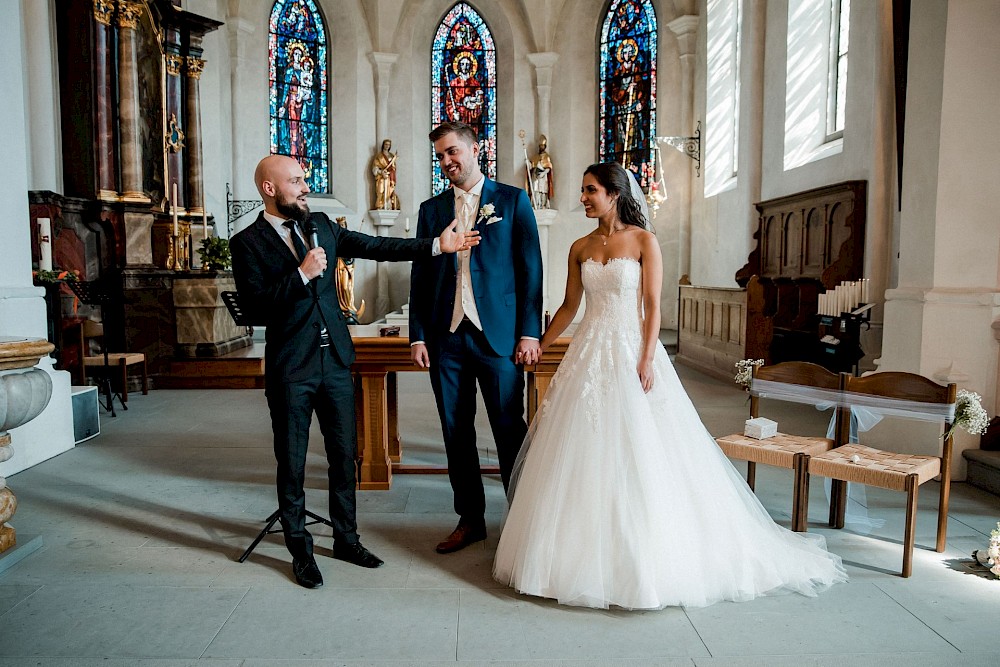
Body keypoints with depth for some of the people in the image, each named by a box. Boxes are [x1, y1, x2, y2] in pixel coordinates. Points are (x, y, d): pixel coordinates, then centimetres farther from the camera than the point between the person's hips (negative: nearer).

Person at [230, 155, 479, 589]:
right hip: (291, 369, -5)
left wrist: (437, 245, 5)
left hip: (335, 361, 5)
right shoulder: (248, 242, -6)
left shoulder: (320, 225, 9)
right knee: (292, 463, 7)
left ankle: (345, 538, 29)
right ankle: (300, 550, 24)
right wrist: (302, 275, -21)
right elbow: (256, 308, -15)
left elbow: (375, 247, 9)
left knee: (345, 454, 12)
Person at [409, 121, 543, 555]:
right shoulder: (431, 209, 13)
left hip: (498, 335, -3)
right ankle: (470, 519, 24)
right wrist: (417, 336, 3)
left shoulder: (513, 201, 4)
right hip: (446, 339, 4)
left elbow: (530, 269, 0)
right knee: (456, 433, 9)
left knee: (510, 431, 2)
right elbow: (419, 277, 11)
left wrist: (530, 331, -8)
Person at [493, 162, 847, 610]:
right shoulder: (580, 248, 10)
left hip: (631, 350, -4)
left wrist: (647, 360, -15)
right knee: (584, 455, 6)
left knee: (638, 455, -3)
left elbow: (652, 306, -7)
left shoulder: (643, 241, -3)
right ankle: (581, 552, 20)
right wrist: (538, 347, 13)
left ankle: (638, 556, 13)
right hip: (588, 353, 5)